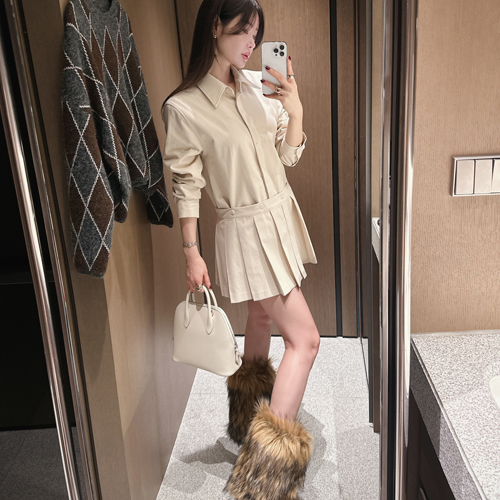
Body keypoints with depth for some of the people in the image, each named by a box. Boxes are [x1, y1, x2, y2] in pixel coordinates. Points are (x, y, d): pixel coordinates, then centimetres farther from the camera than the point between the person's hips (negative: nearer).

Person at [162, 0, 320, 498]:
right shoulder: (184, 107, -17)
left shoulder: (257, 85, 2)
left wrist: (296, 111, -10)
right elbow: (186, 185, -13)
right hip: (246, 228, -7)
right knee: (304, 338, -9)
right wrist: (191, 253, -10)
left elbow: (288, 156, 6)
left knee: (263, 315, 25)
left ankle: (253, 399, 51)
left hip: (281, 214, 7)